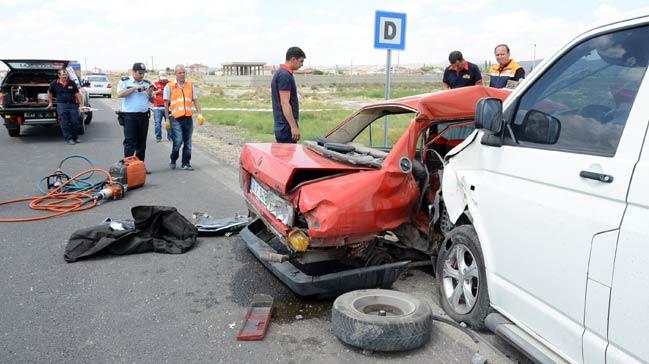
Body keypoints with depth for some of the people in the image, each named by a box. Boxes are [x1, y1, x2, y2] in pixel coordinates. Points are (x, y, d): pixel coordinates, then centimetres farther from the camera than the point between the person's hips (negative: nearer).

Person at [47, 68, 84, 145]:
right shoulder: (54, 84, 3)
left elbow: (77, 94, 6)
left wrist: (81, 104, -1)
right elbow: (49, 92, 18)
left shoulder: (72, 83, 4)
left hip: (73, 104, 1)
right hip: (61, 105, -1)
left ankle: (75, 137, 18)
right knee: (64, 123, -3)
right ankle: (69, 139, 4)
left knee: (75, 122, 1)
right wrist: (50, 102, 19)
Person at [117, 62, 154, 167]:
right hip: (129, 116, -4)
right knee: (130, 142, -6)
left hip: (144, 116, 4)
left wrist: (150, 94, -5)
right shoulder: (125, 81, 3)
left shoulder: (147, 83, 14)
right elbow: (119, 94, -13)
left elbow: (152, 100, 17)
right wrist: (135, 88, -14)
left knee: (142, 143, 8)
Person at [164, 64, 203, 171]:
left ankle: (186, 163, 16)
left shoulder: (190, 85, 11)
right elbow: (166, 104, 2)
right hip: (176, 119, -4)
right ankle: (173, 161, 11)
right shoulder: (169, 86, 1)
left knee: (188, 142, 6)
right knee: (178, 141, -12)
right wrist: (167, 119, -2)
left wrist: (200, 114, 3)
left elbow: (195, 101, 14)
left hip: (188, 118, 4)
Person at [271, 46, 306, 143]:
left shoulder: (280, 73, 16)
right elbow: (285, 103, -21)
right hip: (286, 126, -10)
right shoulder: (285, 76, -16)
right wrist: (294, 126, -22)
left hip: (281, 124, 10)